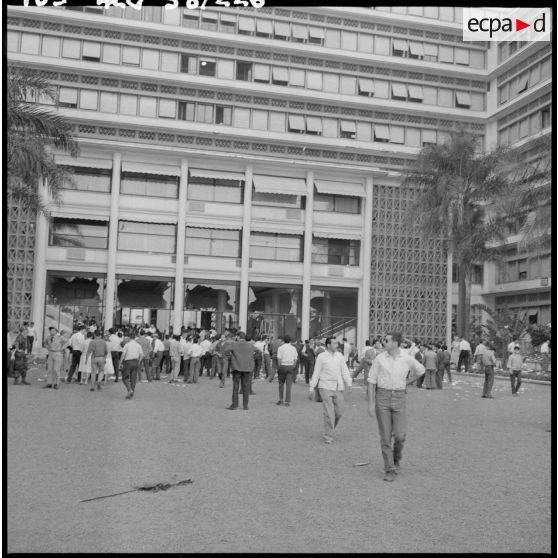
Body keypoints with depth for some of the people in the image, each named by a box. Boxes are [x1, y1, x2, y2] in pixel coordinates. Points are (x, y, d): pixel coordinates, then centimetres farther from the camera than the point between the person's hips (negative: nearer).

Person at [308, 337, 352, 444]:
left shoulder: (340, 356, 10)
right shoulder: (321, 356, -1)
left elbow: (345, 371, 10)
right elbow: (316, 373, 1)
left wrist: (349, 384, -2)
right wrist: (312, 388, -1)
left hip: (338, 388, 4)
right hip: (326, 387, -4)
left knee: (339, 411, 5)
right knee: (329, 413, -6)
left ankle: (330, 429, 28)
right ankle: (328, 436, 4)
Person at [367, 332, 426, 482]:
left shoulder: (407, 359, -2)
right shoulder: (379, 359, -4)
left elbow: (421, 370, 19)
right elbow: (371, 381, -1)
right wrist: (371, 404, -6)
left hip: (399, 398, 1)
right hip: (382, 397, 0)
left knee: (400, 435, -6)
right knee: (385, 436, -1)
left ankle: (396, 459, 25)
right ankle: (389, 470, 9)